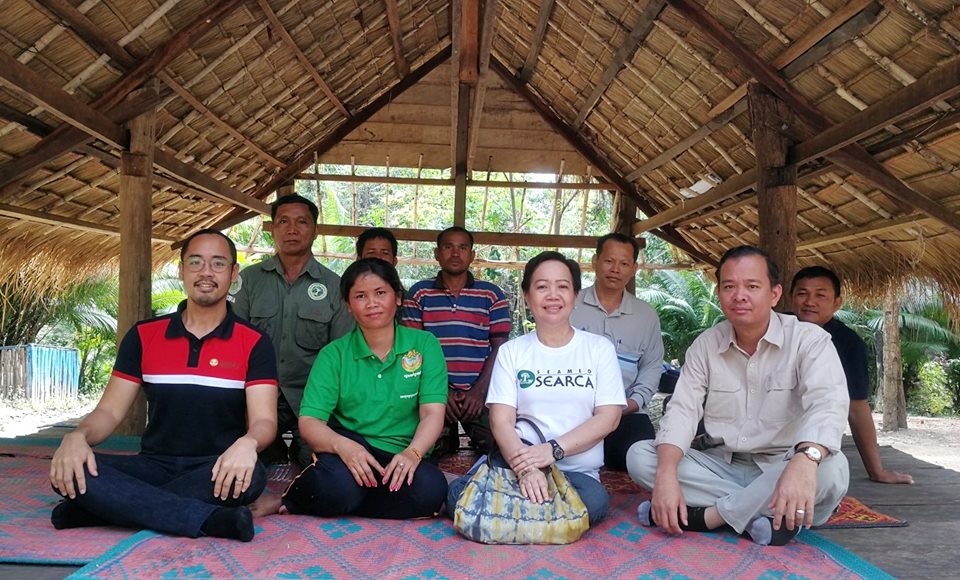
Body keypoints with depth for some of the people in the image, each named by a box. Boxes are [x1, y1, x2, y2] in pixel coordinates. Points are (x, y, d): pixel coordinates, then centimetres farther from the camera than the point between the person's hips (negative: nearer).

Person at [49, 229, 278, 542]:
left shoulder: (254, 343, -2)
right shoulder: (143, 336, 8)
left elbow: (263, 421, -10)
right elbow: (109, 411, 6)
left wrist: (247, 443, -34)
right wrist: (77, 436, -17)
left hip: (217, 470, -2)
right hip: (154, 466, 3)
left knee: (250, 475, -36)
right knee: (68, 471, -24)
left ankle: (100, 509, -24)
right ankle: (210, 519, -32)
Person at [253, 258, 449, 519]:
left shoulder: (425, 345, 3)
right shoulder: (334, 354, 3)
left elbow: (433, 413, -5)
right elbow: (309, 422, -6)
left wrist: (412, 453, -25)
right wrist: (342, 445, -28)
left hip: (399, 458, 3)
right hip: (348, 447, -2)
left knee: (431, 487, -32)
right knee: (339, 484, -37)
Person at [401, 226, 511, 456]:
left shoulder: (492, 295, 8)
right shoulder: (419, 293, 7)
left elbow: (500, 347, 4)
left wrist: (479, 391, -9)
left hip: (480, 394, 0)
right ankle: (448, 437, 17)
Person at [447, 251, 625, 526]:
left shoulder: (599, 348, 7)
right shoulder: (511, 351, 8)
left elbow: (608, 417, -2)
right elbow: (501, 421, -2)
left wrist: (554, 449, -17)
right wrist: (526, 469, -22)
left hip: (577, 470, 1)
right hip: (519, 460, -1)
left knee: (593, 500, -33)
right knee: (459, 495, -29)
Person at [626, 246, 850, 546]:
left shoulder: (809, 340, -10)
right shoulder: (705, 345, 1)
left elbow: (827, 405, -27)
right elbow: (682, 410, -7)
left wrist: (804, 461, -50)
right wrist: (666, 475, -26)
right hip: (722, 466, 3)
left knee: (831, 468, -35)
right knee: (639, 455, -16)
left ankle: (708, 515, -22)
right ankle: (759, 513, -22)